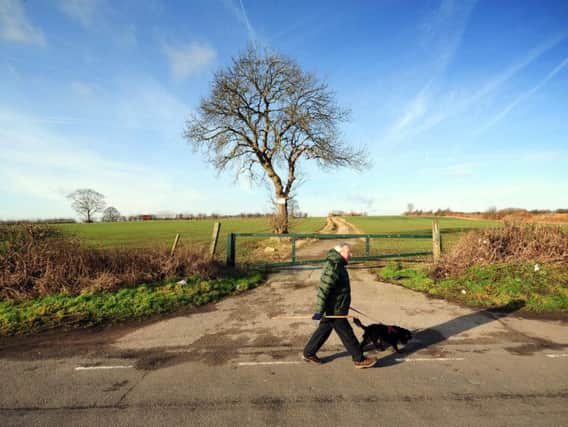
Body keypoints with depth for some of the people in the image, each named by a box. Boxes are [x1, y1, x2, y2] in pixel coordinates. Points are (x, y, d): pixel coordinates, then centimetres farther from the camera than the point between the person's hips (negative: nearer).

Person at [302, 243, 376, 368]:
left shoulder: (337, 264, 8)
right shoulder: (333, 267, -25)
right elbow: (323, 289, -27)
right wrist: (319, 311, -25)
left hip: (333, 307, 10)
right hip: (335, 310, -10)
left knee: (324, 330, 18)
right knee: (346, 334, 5)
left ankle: (308, 353, 30)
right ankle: (359, 359, 21)